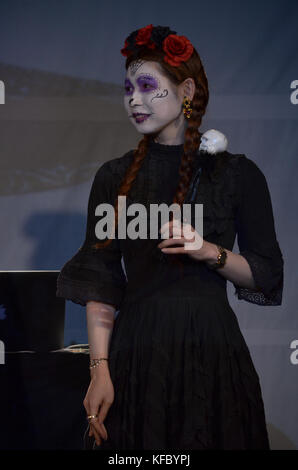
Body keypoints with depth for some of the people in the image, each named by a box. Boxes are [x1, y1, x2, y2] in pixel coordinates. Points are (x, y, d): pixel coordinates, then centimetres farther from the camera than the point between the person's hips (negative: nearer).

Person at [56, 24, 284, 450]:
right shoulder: (115, 177, 7)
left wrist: (210, 252, -15)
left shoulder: (237, 174, 3)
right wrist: (100, 368, -8)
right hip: (136, 351, 1)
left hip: (212, 351, -1)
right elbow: (99, 282, 2)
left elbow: (268, 275, 2)